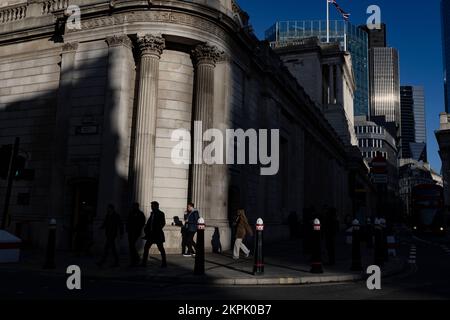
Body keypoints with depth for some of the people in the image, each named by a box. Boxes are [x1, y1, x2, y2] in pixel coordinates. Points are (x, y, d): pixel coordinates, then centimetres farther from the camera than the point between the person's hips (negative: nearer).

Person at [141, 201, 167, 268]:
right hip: (151, 234, 7)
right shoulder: (152, 213, 12)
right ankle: (144, 263, 13)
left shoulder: (161, 214, -9)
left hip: (158, 234, -7)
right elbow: (149, 222, 13)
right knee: (146, 247, 6)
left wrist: (157, 230, -19)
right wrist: (146, 229, 1)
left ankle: (164, 263, 11)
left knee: (161, 249, 2)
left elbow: (163, 223, -15)